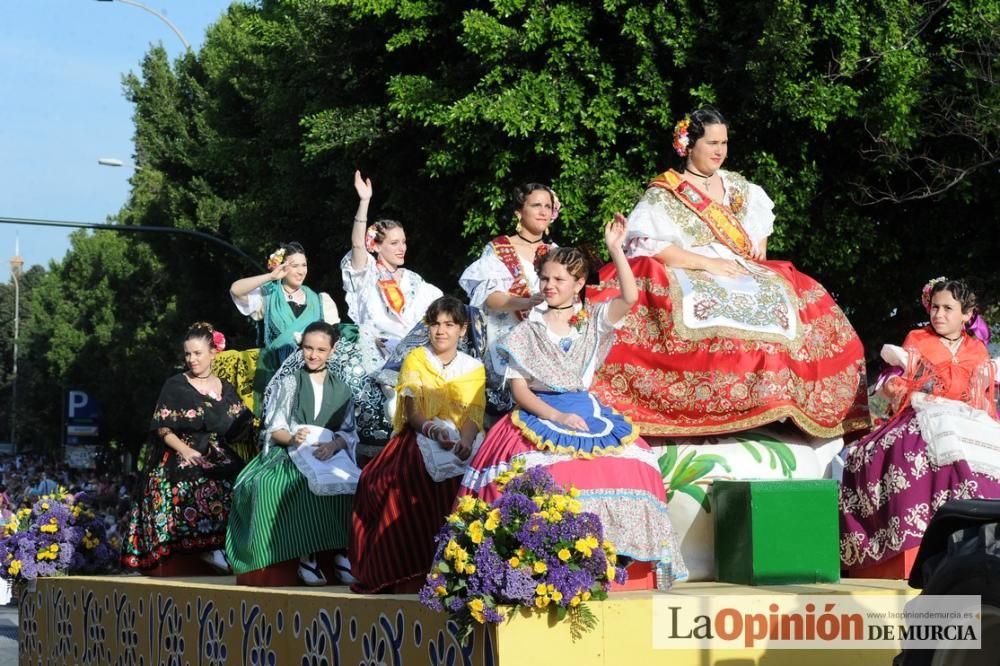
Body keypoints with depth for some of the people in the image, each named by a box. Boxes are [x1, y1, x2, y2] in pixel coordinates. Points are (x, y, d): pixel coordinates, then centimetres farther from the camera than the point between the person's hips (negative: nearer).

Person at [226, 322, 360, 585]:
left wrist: (333, 445, -15)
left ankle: (342, 551, -24)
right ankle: (305, 556, -35)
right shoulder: (289, 383, 15)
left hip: (329, 455, 1)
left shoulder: (341, 390, 18)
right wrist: (292, 438, -15)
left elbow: (349, 433, 8)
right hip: (291, 454, -1)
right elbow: (274, 429, 7)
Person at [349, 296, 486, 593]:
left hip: (460, 445, 1)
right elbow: (413, 413, 0)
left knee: (457, 485, -31)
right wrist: (436, 432, -21)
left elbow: (474, 414, 1)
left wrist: (464, 443, -21)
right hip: (419, 439, -1)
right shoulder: (415, 360, 11)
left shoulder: (473, 368, 14)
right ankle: (407, 571, -33)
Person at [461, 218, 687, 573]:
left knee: (625, 466, -25)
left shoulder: (593, 323, 11)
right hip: (538, 418, -2)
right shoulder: (527, 332, 10)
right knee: (552, 475, -32)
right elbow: (519, 389, 2)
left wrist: (615, 249, -14)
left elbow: (630, 297, -8)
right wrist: (557, 416, -12)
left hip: (587, 415, 2)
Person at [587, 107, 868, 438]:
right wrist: (707, 263, -17)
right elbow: (647, 244, -13)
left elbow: (763, 212, 39)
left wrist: (760, 249, 19)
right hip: (688, 280, -6)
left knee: (807, 299, -17)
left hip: (744, 274, 6)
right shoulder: (662, 196, 1)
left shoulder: (736, 186, 19)